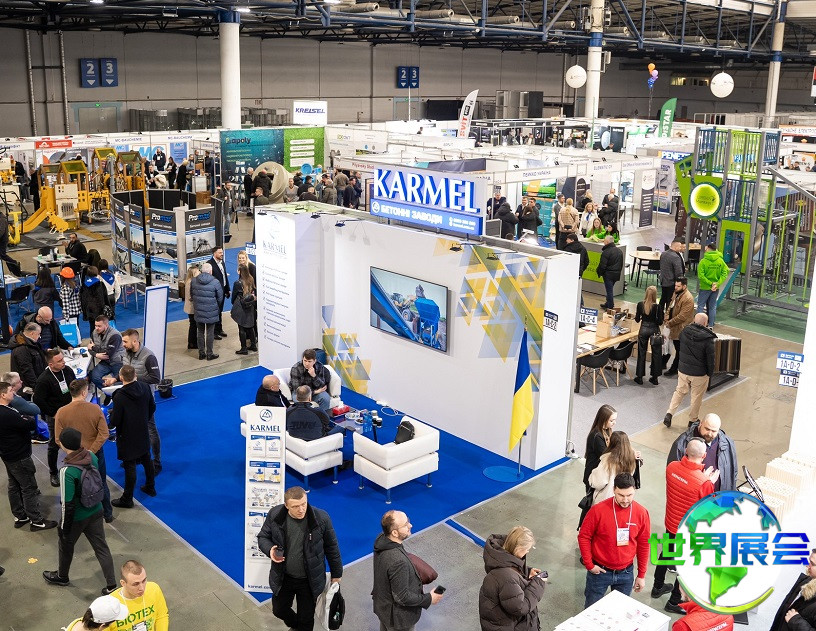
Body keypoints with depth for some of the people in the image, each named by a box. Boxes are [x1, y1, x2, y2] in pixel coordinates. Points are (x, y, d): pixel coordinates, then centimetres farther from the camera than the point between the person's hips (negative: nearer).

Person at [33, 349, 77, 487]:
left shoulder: (67, 370, -5)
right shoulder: (44, 380, -23)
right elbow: (38, 400, -20)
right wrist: (53, 413, -14)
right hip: (55, 417, -5)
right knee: (54, 445, 7)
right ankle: (53, 473, 23)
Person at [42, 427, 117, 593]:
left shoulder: (67, 472, -31)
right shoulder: (92, 457, -13)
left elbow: (68, 504, -24)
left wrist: (64, 528, -11)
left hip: (77, 517, -5)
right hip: (96, 512, 5)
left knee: (66, 546, 24)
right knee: (101, 547, 15)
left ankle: (62, 577, 49)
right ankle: (111, 585, 19)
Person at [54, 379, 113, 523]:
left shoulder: (61, 412, -16)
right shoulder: (95, 409, -17)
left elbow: (59, 439, -13)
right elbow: (104, 434, -19)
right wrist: (92, 450, -14)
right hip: (96, 453, 0)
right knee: (102, 484, 20)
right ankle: (107, 514, 33)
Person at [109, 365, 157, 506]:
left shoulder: (119, 396, -28)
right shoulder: (145, 387, -10)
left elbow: (115, 421, -22)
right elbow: (152, 407, 4)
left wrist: (111, 414, 0)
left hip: (127, 438, -6)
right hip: (143, 433, 6)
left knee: (130, 467, 4)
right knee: (146, 460, 23)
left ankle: (127, 499, 18)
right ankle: (150, 487, 41)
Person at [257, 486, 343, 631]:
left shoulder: (321, 518, -23)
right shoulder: (274, 515, -18)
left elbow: (331, 547, -9)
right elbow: (263, 537, -1)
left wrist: (336, 574, 0)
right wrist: (270, 550, -24)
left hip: (309, 580, -2)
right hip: (283, 577, 2)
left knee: (306, 619, 14)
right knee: (279, 610, 23)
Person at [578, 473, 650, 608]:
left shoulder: (641, 513, -10)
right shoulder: (598, 510, -18)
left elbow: (644, 544, 1)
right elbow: (584, 537, -7)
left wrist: (641, 575, 5)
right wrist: (589, 565, -8)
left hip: (626, 573, 2)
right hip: (600, 571, -2)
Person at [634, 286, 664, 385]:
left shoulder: (640, 304, -9)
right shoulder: (658, 306, -16)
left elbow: (637, 319, -1)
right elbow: (660, 322, -13)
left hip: (643, 330, 2)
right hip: (654, 330, -2)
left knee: (641, 353, 12)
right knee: (656, 354, 13)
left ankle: (639, 377, 17)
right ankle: (654, 377, 20)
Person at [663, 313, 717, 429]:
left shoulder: (684, 332, -7)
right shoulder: (708, 339, -20)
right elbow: (710, 358, -13)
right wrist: (710, 373, 1)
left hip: (682, 370, 4)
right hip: (699, 374, -4)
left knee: (679, 391, 20)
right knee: (696, 397, 13)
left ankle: (669, 414, 12)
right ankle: (692, 420, 25)